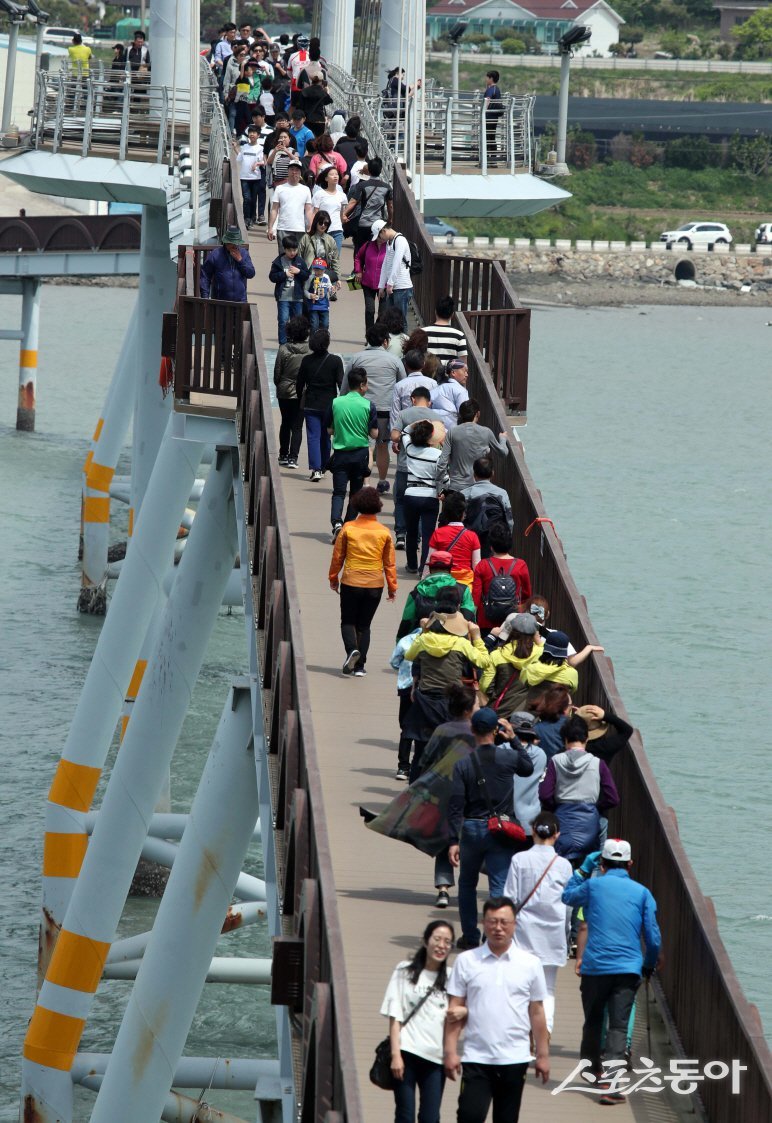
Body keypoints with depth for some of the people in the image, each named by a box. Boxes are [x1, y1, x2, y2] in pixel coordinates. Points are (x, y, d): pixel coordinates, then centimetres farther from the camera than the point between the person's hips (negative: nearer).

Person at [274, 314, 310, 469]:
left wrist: (278, 386, 14)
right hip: (303, 393, -1)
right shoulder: (310, 350, -13)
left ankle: (283, 455, 24)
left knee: (285, 423, 17)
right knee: (297, 426, 4)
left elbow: (277, 373, -5)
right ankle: (293, 457, -3)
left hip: (285, 392, 1)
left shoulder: (283, 350, -12)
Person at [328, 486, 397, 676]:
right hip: (375, 584, 2)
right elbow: (389, 563, 2)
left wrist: (333, 578, 15)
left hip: (351, 582, -2)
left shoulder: (348, 528, -7)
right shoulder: (384, 532, -3)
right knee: (364, 625, 12)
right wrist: (392, 587, 11)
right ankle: (360, 666, 8)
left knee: (348, 621, 11)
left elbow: (337, 556, 1)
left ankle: (352, 649, -17)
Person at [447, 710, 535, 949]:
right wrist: (513, 739, 19)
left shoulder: (463, 764, -5)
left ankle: (470, 936, 23)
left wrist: (454, 841, -4)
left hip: (471, 829, 1)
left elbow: (456, 806, -6)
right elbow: (528, 768, 18)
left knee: (467, 884, 18)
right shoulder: (508, 757, -6)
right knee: (499, 886, -2)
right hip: (501, 831, -1)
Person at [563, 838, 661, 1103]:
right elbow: (653, 938, 4)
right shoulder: (641, 893, 4)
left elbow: (568, 897, 24)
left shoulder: (593, 886, 2)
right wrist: (649, 966, 20)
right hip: (628, 969, 0)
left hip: (595, 967, 0)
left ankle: (590, 1065, 40)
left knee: (593, 1021, 21)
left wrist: (583, 870, 30)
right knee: (618, 1027, -4)